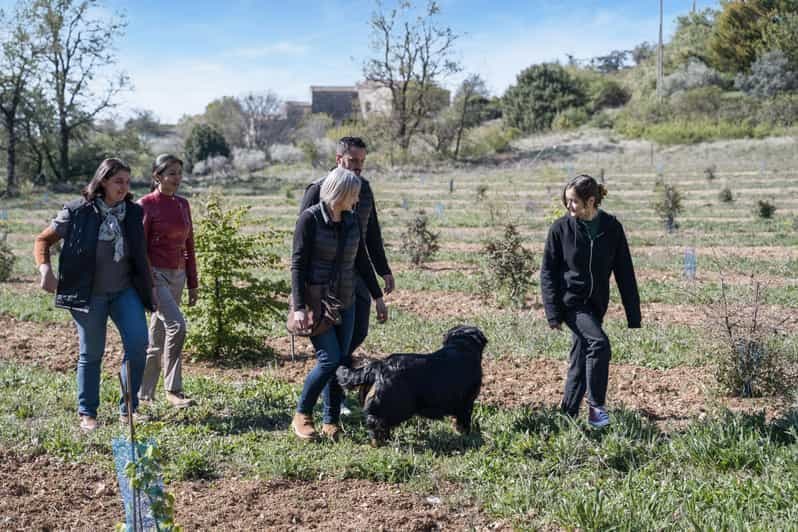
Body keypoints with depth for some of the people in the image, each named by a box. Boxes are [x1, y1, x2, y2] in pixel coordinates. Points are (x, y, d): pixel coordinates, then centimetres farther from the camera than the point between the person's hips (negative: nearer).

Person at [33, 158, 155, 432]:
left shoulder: (134, 213, 4)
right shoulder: (78, 212, -8)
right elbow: (43, 240, 0)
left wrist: (149, 290, 14)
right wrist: (45, 269, -16)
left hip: (125, 291, 3)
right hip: (89, 294, -3)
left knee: (138, 343, -8)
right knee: (91, 353, 5)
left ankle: (128, 409, 7)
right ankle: (87, 414, 21)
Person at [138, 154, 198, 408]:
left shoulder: (183, 204, 10)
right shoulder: (146, 205, -8)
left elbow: (188, 245, 14)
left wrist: (192, 283, 13)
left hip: (177, 275, 6)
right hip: (154, 275, -6)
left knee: (158, 335, 11)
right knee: (176, 324, -21)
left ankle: (143, 394, 20)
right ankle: (173, 389, -10)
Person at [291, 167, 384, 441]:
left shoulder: (352, 221, 6)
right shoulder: (310, 218, -11)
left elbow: (362, 262, 14)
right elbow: (297, 264, -13)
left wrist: (378, 296, 14)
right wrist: (299, 307, -20)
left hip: (344, 304, 6)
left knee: (341, 362, 3)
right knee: (329, 360, -13)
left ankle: (331, 422, 14)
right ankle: (302, 415, 5)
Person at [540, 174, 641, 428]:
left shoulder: (612, 227, -3)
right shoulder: (561, 228, -7)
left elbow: (625, 273, 1)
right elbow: (548, 272, -3)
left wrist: (634, 318, 0)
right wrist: (553, 313, -11)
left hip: (596, 304, 3)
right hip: (571, 301, -3)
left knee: (580, 362, 9)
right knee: (599, 343, -24)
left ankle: (567, 413, 23)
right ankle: (596, 406, -14)